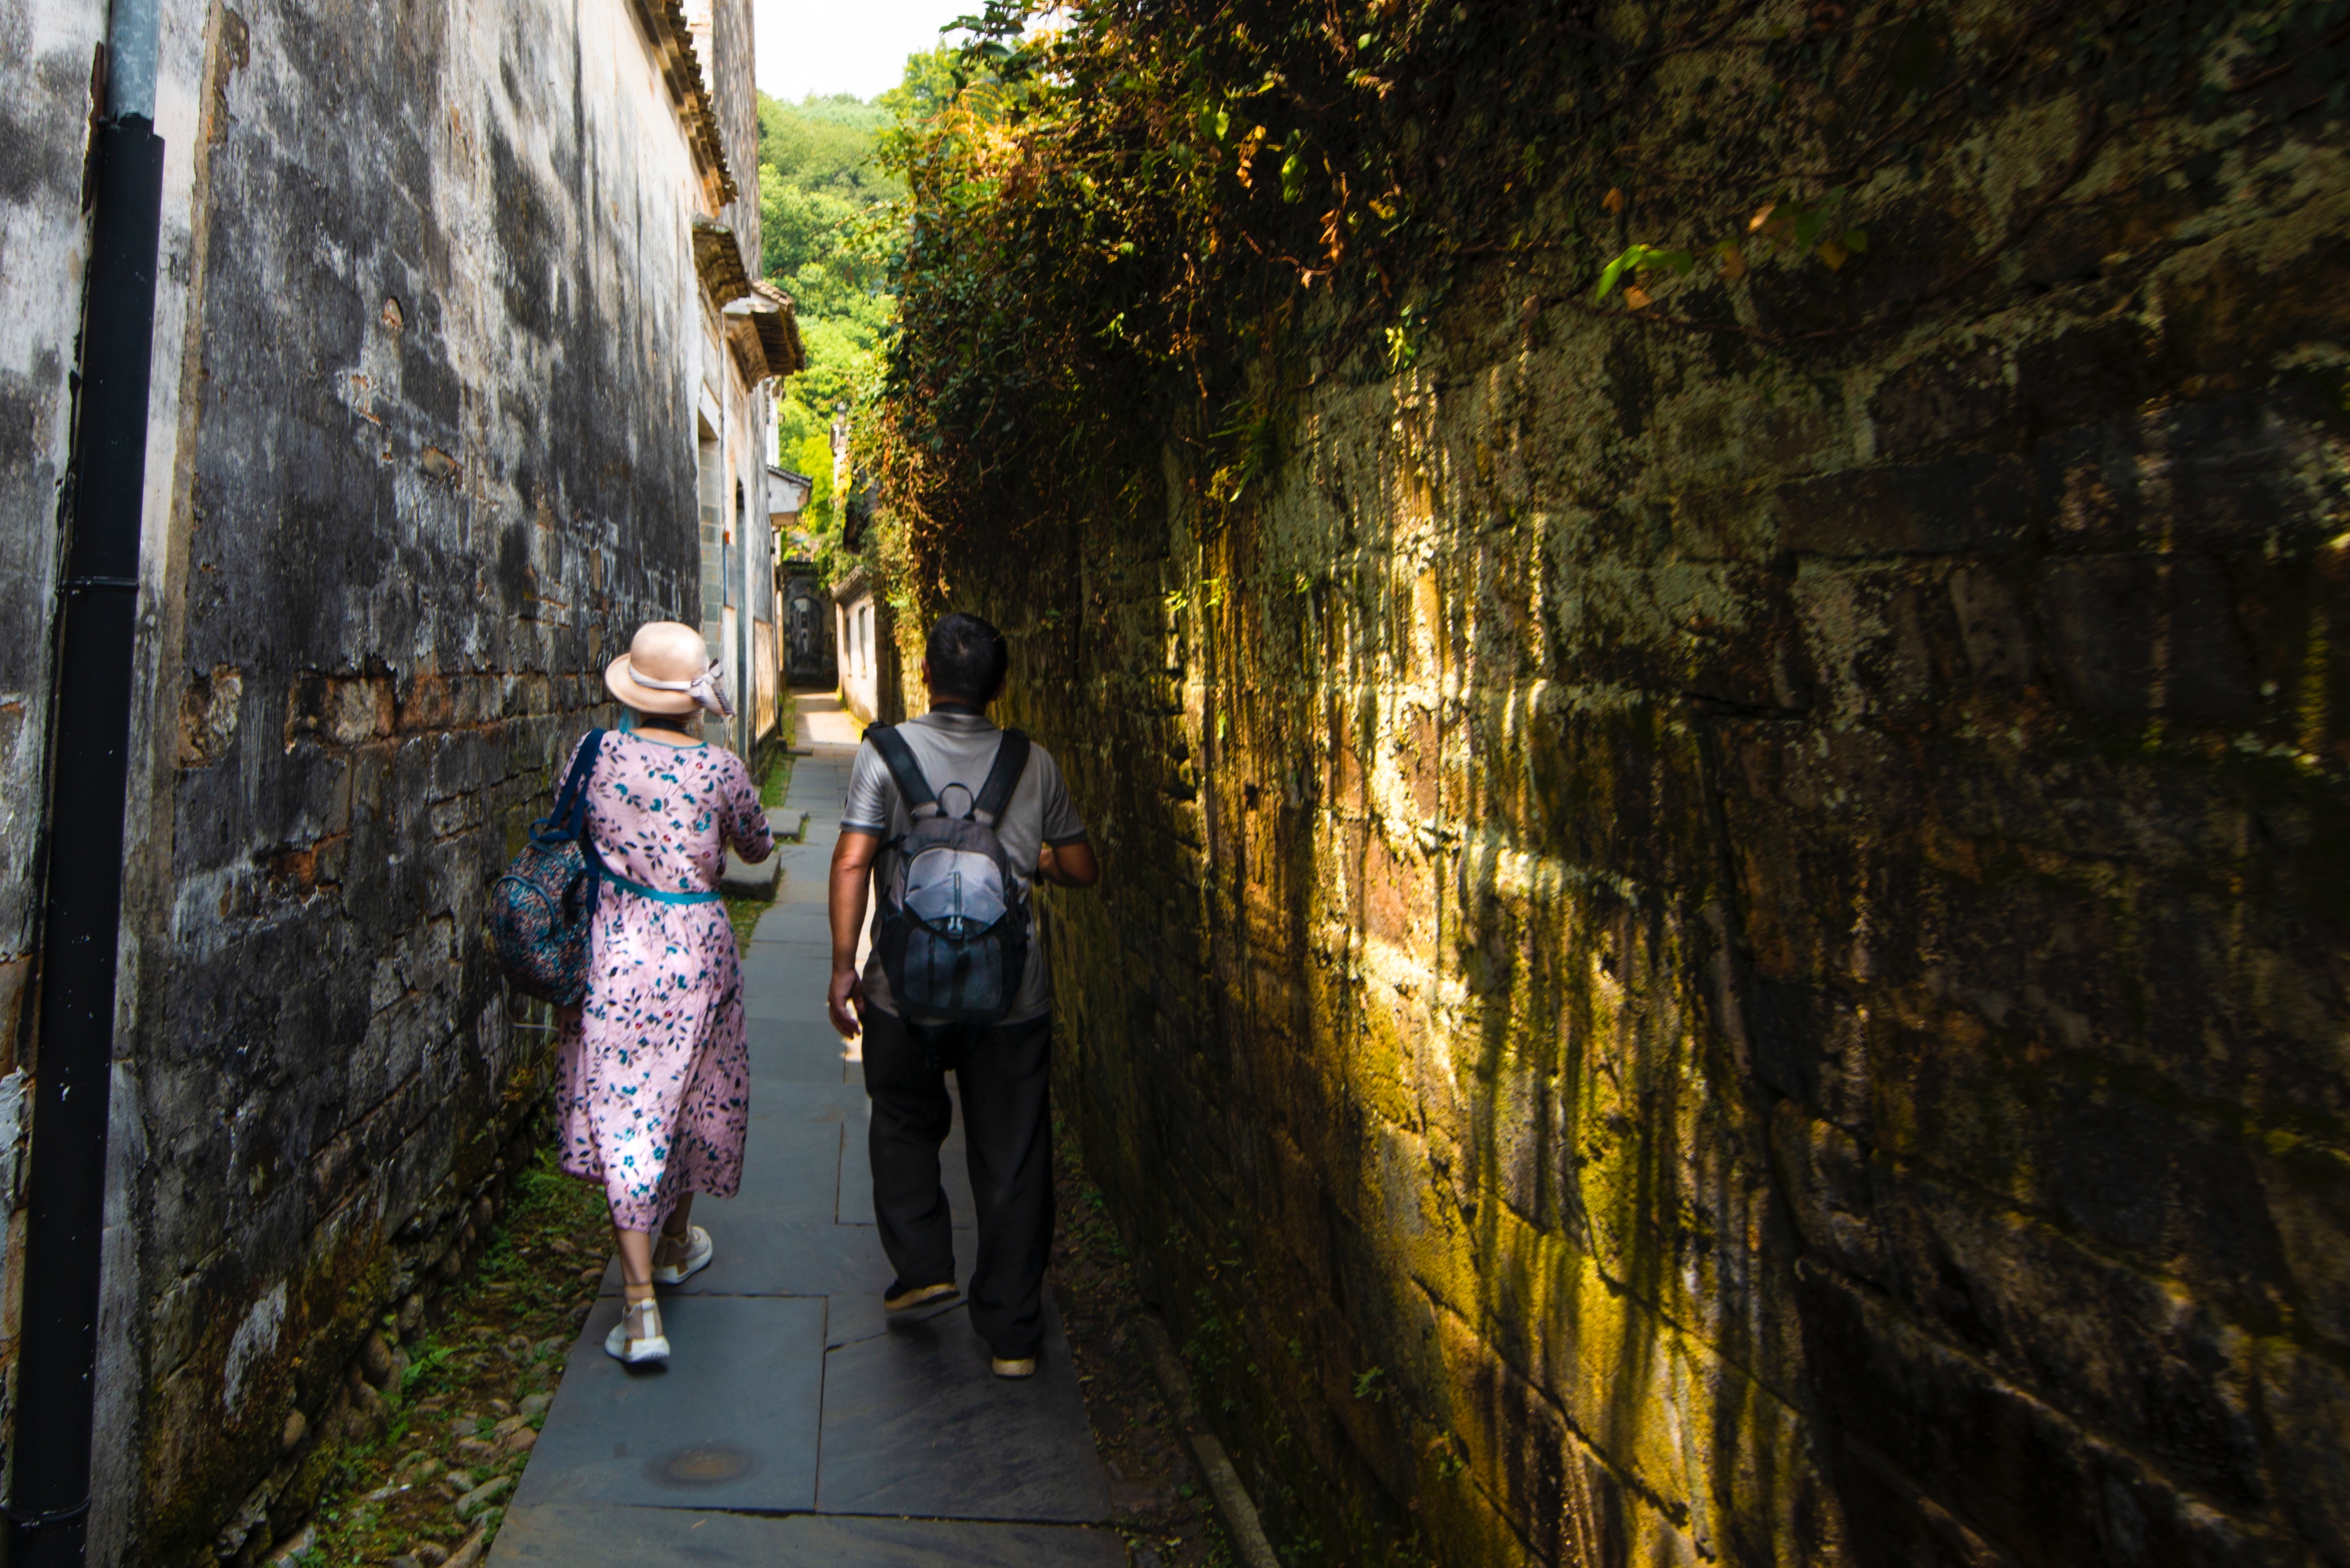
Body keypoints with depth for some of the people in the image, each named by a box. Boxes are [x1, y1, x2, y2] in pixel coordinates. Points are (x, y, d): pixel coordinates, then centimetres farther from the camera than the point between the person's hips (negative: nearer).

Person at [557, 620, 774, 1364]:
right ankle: (676, 1243, 40)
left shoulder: (597, 754, -6)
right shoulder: (718, 769, -10)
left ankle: (640, 1304, -2)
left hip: (615, 946, 1)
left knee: (622, 1111, 3)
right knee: (690, 1092, 20)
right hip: (695, 947, -1)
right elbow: (757, 848, 7)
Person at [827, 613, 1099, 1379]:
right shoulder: (1033, 764, 2)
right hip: (1011, 993, 1)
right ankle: (1012, 1331, 17)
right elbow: (1081, 870, 9)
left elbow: (852, 862, -11)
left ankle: (922, 1266, 15)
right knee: (1011, 1157, 10)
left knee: (904, 1126, 25)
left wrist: (844, 966, -5)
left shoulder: (887, 751, -4)